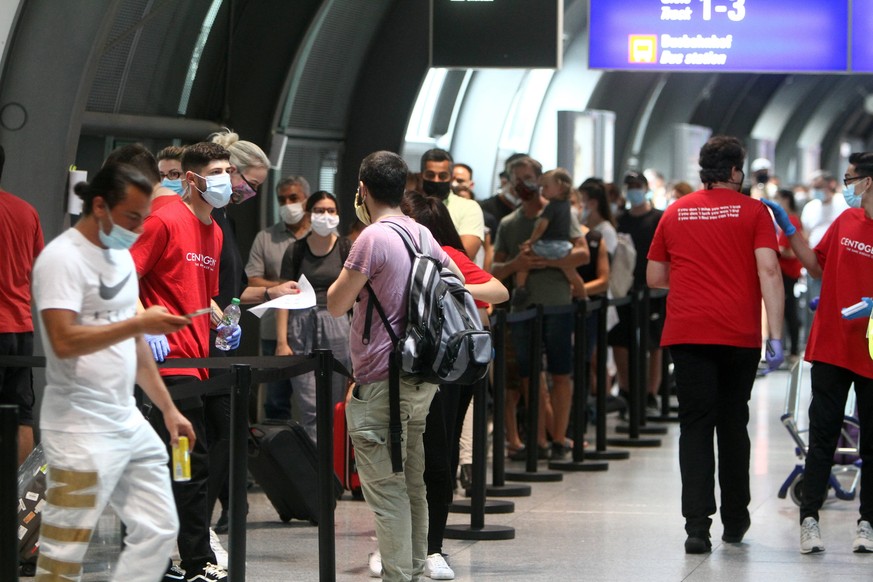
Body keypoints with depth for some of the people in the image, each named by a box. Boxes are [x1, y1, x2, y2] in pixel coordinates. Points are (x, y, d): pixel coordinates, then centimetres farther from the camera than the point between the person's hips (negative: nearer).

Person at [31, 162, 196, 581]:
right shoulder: (62, 258, -12)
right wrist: (140, 323, -23)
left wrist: (168, 408, 18)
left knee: (158, 530, 8)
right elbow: (64, 341, -24)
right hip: (81, 431, -9)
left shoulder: (120, 256, 15)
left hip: (128, 422, 9)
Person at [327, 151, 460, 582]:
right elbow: (456, 279, 25)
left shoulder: (373, 238, -16)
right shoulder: (422, 235, 9)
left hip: (381, 384, -8)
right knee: (412, 486, 15)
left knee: (386, 491, -6)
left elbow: (336, 304, -12)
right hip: (421, 380, 8)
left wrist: (348, 273, 5)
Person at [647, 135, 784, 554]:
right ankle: (734, 521, 24)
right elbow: (768, 271, -9)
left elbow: (654, 277, 14)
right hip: (739, 334, -1)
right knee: (733, 424, 13)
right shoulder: (752, 212, 1)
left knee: (695, 426, 0)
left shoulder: (675, 213, 9)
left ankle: (697, 524, -14)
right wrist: (776, 335, -12)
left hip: (687, 332, 1)